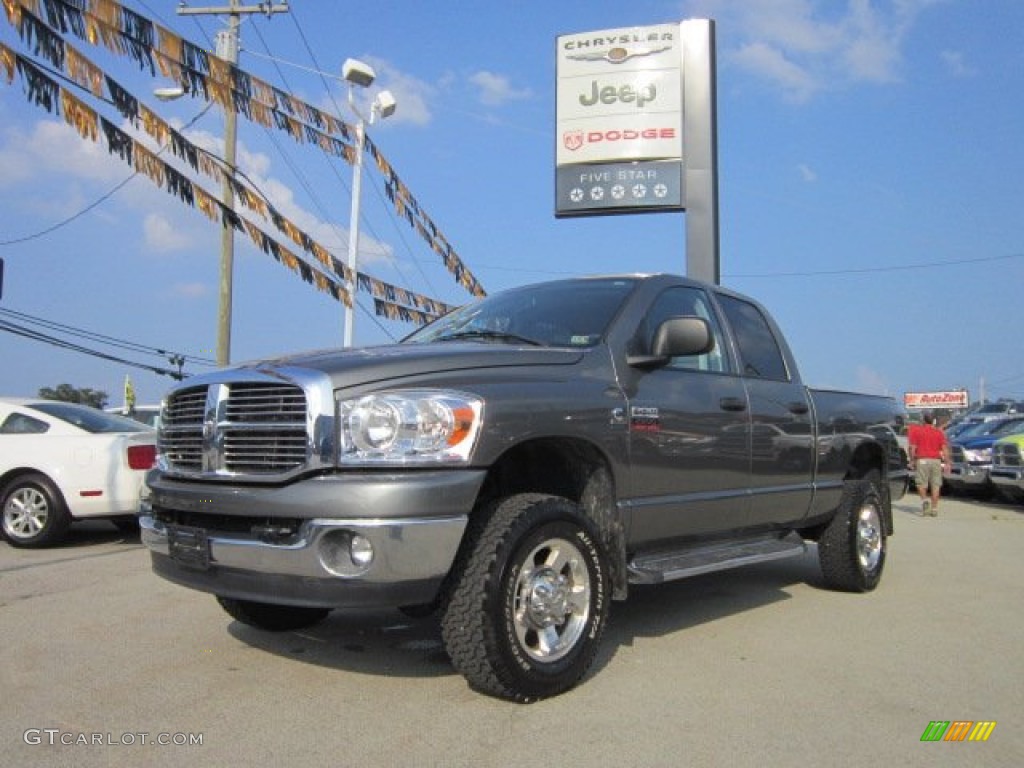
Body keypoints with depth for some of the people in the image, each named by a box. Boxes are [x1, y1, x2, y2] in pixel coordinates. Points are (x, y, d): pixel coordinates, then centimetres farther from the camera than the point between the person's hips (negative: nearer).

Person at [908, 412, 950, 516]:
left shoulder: (916, 430, 2)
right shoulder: (939, 432, 7)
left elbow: (912, 447, -3)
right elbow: (945, 449, 0)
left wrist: (912, 460, 3)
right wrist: (947, 462, 2)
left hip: (922, 460, -2)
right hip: (936, 460, 2)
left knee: (921, 483, 7)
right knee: (935, 485, 5)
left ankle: (924, 499, -18)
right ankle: (934, 508, 5)